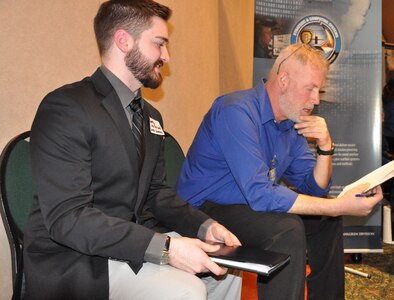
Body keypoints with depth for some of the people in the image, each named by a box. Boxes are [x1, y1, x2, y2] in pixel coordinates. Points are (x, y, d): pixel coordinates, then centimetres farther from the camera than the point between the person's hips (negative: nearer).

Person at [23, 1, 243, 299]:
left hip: (134, 240, 9)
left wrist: (204, 226, -4)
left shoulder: (151, 116, 12)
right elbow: (67, 217, -25)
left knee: (226, 272, 5)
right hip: (73, 258, -8)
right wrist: (165, 248, -30)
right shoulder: (66, 108, -17)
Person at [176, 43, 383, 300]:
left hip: (249, 204, 9)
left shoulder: (292, 123, 4)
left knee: (327, 219, 12)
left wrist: (325, 147, -11)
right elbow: (260, 194, -33)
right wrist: (339, 206, -31)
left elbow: (313, 189, 8)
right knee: (287, 228, -30)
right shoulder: (237, 111, -25)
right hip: (205, 210, -9)